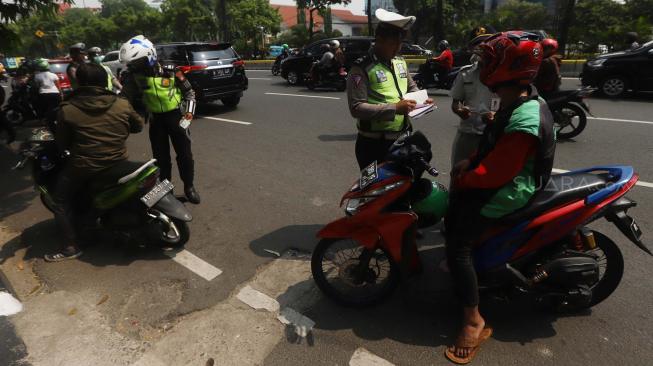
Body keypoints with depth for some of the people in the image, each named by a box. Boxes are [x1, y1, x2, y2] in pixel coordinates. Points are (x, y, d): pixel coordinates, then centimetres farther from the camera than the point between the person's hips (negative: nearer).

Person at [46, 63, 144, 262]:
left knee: (61, 200, 16)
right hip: (118, 162, 4)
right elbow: (139, 126, 11)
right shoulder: (122, 105, -5)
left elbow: (62, 144, -2)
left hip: (84, 167, -3)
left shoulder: (67, 110, -11)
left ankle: (71, 246, 12)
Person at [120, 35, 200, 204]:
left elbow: (189, 92, -4)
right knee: (160, 157, 8)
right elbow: (125, 97, -1)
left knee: (184, 154, 3)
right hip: (155, 119, 3)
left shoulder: (170, 71, -14)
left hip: (176, 115, -2)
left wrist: (188, 114, -11)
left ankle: (189, 187, 19)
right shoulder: (133, 75, -7)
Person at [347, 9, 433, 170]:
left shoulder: (400, 62, 11)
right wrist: (394, 108, -27)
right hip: (375, 144, -7)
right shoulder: (361, 68, -14)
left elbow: (411, 87, 25)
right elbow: (356, 108, -23)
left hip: (402, 139, 7)